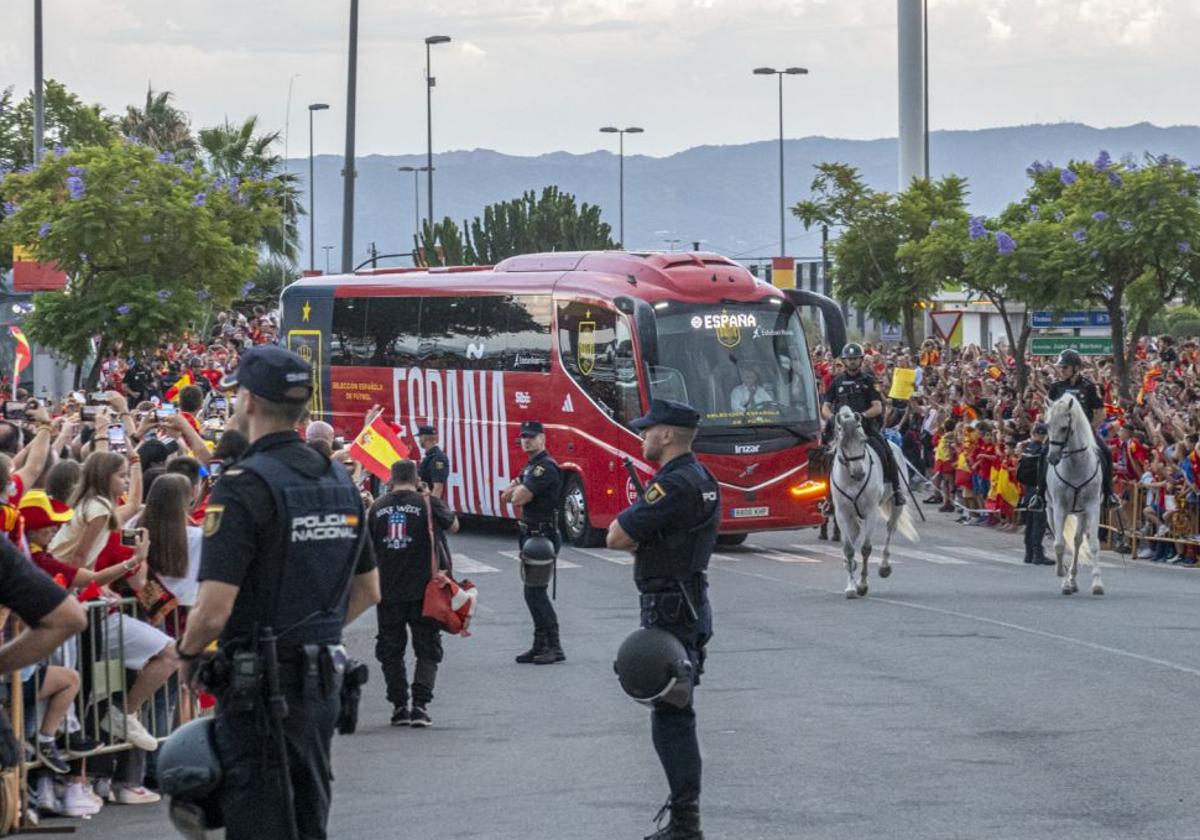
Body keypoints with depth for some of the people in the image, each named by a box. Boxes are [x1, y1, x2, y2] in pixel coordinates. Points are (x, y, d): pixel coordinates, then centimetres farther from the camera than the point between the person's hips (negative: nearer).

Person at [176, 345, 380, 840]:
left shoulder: (244, 486, -17)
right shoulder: (339, 481, 8)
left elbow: (214, 609, -21)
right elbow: (368, 591, 18)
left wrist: (187, 654, -3)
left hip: (260, 686, -8)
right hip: (324, 679, 8)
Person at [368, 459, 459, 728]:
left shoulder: (378, 507, 2)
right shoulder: (428, 503, -6)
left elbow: (369, 546, 10)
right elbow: (453, 526, 11)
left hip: (387, 591, 2)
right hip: (422, 589, -2)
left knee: (390, 650, 12)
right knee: (427, 650, 6)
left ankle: (399, 706, 10)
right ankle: (420, 704, -7)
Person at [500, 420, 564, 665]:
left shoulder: (546, 467, -16)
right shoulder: (531, 466, 17)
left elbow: (520, 498, -22)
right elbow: (507, 496, 13)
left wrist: (517, 490, 0)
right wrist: (519, 488, -7)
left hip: (543, 535, -10)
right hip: (531, 535, 10)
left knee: (535, 592, -11)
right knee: (533, 592, 12)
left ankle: (554, 647, -9)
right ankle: (540, 645, 17)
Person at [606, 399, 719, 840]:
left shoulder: (673, 485, -19)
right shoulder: (701, 479, 14)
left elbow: (616, 538, -15)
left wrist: (640, 540, 2)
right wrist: (650, 541, 0)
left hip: (669, 610, -10)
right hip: (690, 602, 10)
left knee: (670, 716, -8)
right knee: (676, 714, 16)